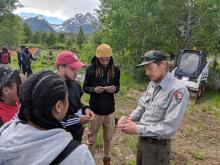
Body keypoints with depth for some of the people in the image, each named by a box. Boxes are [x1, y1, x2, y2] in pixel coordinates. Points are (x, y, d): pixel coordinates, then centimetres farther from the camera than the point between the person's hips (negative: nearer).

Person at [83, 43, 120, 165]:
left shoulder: (115, 70, -4)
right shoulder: (91, 69, -9)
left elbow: (118, 86, 7)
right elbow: (85, 87, -1)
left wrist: (114, 88, -16)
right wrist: (94, 89, -22)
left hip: (110, 110, 2)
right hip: (95, 110, -2)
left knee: (108, 138, 18)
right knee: (91, 139, 12)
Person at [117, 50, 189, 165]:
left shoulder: (177, 90, -24)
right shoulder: (152, 84, 1)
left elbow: (168, 128, -27)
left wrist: (138, 129, -24)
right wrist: (130, 118, -10)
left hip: (157, 146, -7)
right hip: (142, 140, 7)